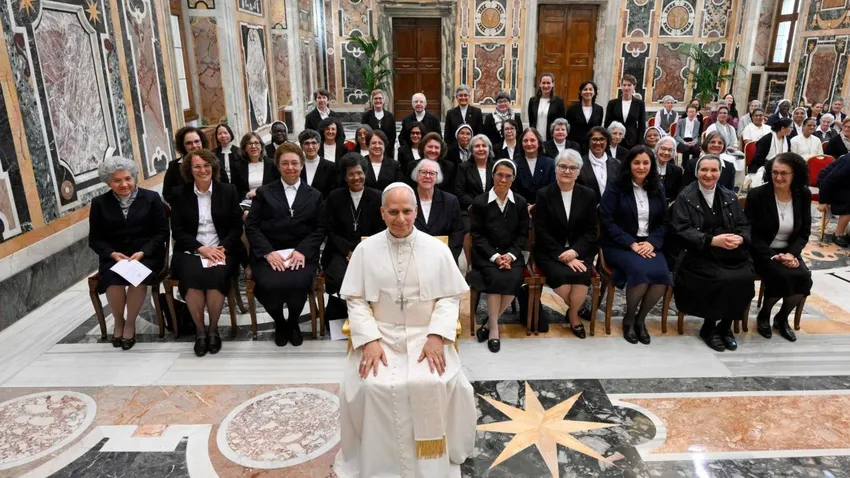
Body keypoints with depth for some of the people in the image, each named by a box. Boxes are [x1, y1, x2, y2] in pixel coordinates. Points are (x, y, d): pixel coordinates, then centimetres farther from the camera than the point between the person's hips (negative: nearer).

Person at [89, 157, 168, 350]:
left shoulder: (151, 198, 2)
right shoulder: (99, 203, 7)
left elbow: (162, 232, -1)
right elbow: (95, 238, 7)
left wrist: (142, 252, -16)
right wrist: (113, 253, -13)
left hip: (146, 254, -1)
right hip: (114, 256, 2)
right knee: (113, 278, -30)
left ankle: (130, 324, -9)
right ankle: (118, 322, -2)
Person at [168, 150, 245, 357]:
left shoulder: (228, 190, 6)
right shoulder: (180, 193, 7)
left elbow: (237, 227, 3)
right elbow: (177, 231, 3)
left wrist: (221, 248, -14)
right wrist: (201, 248, -13)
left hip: (222, 250, -1)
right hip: (191, 251, 1)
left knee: (216, 276, -32)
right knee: (192, 278, -31)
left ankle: (213, 328, -10)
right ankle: (199, 330, -12)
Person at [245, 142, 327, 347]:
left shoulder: (314, 195, 16)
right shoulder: (264, 192, 14)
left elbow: (320, 229, 7)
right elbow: (251, 225, 4)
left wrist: (302, 251, -11)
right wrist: (268, 252, -12)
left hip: (301, 254, 0)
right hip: (268, 254, 0)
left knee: (297, 284, -30)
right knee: (270, 285, -30)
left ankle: (293, 322, 5)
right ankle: (279, 322, 6)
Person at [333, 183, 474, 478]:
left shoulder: (437, 249, 1)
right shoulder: (365, 250, 1)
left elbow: (450, 298, 1)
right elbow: (356, 300, -1)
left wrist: (436, 336, -14)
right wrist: (370, 340, -14)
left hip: (425, 335, 0)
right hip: (380, 335, 0)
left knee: (435, 385, -25)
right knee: (372, 386, -25)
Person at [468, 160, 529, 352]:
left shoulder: (520, 203, 5)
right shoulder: (480, 202, -2)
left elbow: (523, 234, 5)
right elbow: (477, 235, -4)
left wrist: (511, 255, -11)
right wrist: (494, 256, -16)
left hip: (511, 253, 2)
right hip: (485, 254, -2)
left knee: (514, 279, -26)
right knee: (496, 278, -29)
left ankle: (490, 323, -9)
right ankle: (494, 327, -15)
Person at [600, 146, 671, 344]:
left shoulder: (657, 190, 12)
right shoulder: (615, 188, -2)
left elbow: (663, 222, 12)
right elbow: (607, 222, -9)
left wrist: (652, 242, -8)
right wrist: (632, 244, -16)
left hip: (649, 244, 4)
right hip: (620, 245, -4)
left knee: (662, 275, -26)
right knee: (640, 271, -32)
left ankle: (640, 319, -2)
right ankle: (628, 319, -6)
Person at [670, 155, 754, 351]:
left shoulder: (729, 197, 17)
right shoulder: (685, 197, 2)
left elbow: (744, 226, 11)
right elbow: (682, 230, -9)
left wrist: (740, 238, -13)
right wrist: (712, 240, -22)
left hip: (731, 254, 4)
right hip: (698, 255, -4)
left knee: (744, 278, -25)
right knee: (725, 280, -29)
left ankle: (725, 325, -1)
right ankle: (709, 327, -5)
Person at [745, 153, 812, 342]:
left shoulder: (803, 195, 0)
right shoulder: (757, 195, -12)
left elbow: (804, 232, 5)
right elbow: (751, 234, -10)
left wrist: (792, 253, -13)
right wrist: (773, 256, -20)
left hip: (788, 251, 4)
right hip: (762, 251, -4)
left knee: (804, 278, -24)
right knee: (781, 276, -30)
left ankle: (782, 317, 5)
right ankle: (764, 315, 0)